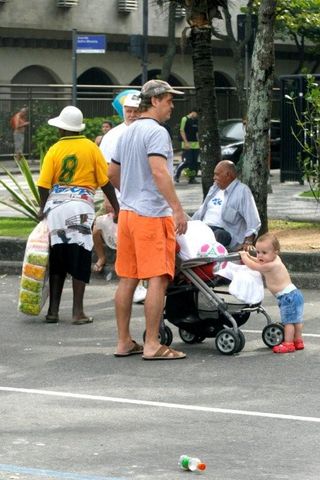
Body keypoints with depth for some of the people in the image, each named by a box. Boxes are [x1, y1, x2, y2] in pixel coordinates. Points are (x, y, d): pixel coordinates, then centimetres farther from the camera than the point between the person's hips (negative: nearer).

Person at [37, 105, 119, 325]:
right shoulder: (91, 148, 0)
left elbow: (44, 185, -3)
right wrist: (116, 207, 9)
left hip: (55, 205, 1)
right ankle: (78, 311, 0)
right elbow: (105, 181, -1)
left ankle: (53, 310, 10)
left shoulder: (54, 150, 1)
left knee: (57, 260, 10)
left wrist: (43, 208, 13)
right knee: (80, 261, 3)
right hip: (81, 206, -1)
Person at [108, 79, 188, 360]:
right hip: (153, 214, -9)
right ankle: (152, 345, -9)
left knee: (127, 279, 11)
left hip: (128, 211, 9)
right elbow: (159, 171, -24)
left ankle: (124, 342, 15)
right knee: (158, 279, -7)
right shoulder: (157, 132, -11)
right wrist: (178, 209, -25)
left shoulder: (127, 133, 17)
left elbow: (112, 173, 25)